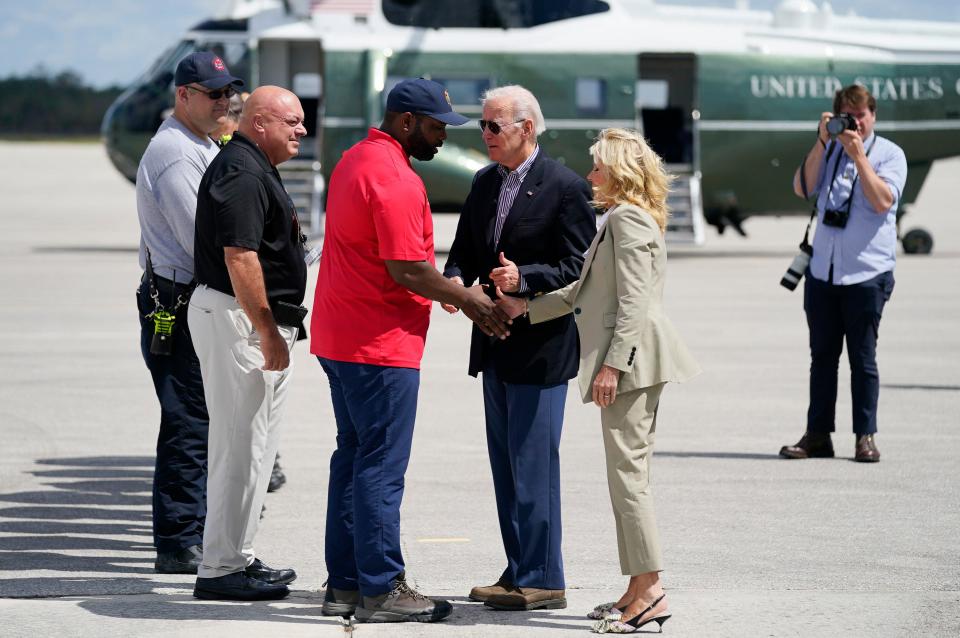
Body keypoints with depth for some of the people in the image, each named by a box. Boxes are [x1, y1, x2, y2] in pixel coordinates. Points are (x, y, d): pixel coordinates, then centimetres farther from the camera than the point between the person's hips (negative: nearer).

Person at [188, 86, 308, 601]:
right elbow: (240, 257, -23)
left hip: (255, 320, 11)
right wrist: (269, 334, -22)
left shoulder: (254, 170, 18)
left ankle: (238, 556, 23)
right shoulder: (241, 174, -17)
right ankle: (220, 570, -6)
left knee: (254, 443, 15)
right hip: (237, 320, -11)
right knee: (240, 444, -8)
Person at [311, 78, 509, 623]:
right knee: (381, 468, -5)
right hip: (382, 346, -10)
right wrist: (468, 298, -7)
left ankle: (345, 584, 18)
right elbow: (408, 270, -22)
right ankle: (381, 591, -2)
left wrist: (456, 294, 16)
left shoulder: (355, 160, 14)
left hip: (340, 338, 10)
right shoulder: (395, 179, -19)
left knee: (354, 458, 14)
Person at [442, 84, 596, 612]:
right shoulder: (485, 183, 11)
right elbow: (465, 250, 14)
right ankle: (519, 573, 21)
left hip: (541, 346, -8)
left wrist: (523, 278, -27)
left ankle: (542, 579, -1)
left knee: (532, 465, -6)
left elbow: (577, 269, -13)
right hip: (496, 345, 8)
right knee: (505, 465, 13)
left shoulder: (565, 187, -11)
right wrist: (454, 281, -7)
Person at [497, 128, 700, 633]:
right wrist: (528, 307, 23)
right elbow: (587, 291, 25)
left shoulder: (628, 220, -12)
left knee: (628, 473, -10)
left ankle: (649, 590, -10)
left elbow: (634, 302, -20)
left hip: (631, 359, -11)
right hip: (633, 364, 11)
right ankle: (639, 590, 15)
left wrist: (612, 364, -23)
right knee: (629, 473, 12)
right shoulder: (620, 219, 20)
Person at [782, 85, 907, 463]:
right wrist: (822, 143, -9)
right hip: (822, 271, 4)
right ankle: (817, 435, 12)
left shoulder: (889, 154, -1)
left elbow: (882, 201, -14)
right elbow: (802, 188, -3)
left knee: (862, 357, 0)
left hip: (867, 272, -4)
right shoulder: (829, 151, 11)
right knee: (822, 355, 7)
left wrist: (858, 156, -17)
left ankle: (865, 436, 6)